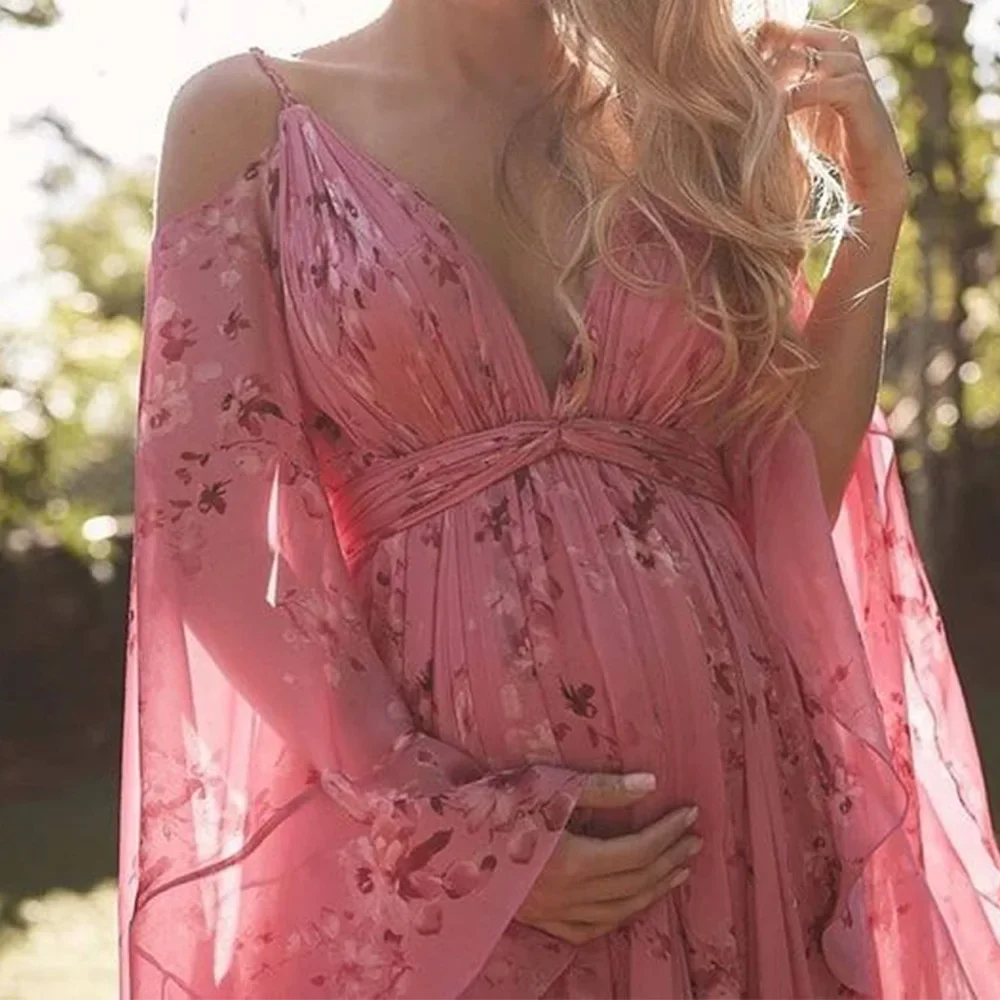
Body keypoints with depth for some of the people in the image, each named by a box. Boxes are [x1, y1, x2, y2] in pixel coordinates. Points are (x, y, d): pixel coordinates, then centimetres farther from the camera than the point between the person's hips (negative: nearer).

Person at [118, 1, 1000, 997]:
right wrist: (435, 811, -13)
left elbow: (780, 506, 8)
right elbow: (208, 524, -6)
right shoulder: (252, 116, 0)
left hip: (740, 794, 3)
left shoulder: (686, 120, 9)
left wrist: (873, 214, 3)